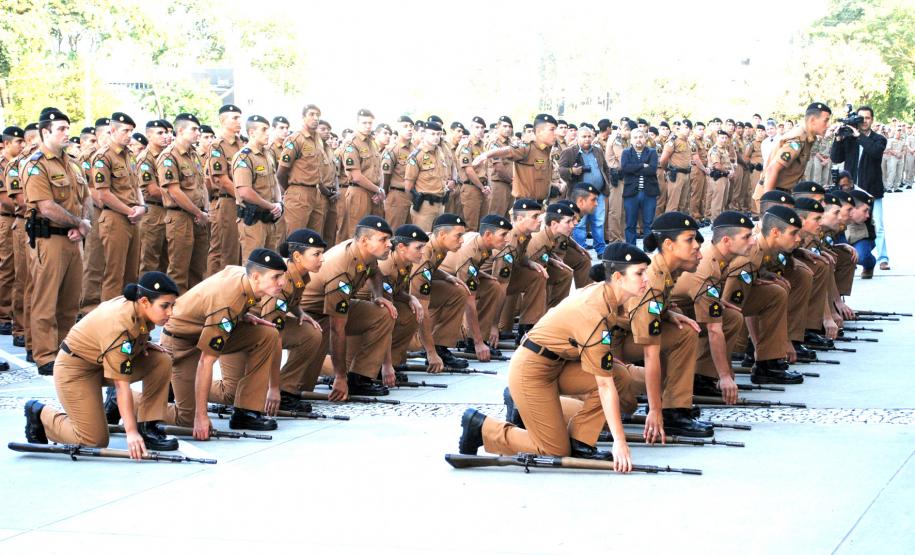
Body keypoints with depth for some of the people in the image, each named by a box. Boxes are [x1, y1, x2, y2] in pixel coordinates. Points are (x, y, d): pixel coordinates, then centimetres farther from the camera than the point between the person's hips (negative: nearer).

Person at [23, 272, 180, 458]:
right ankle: (41, 414, 11)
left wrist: (143, 345, -5)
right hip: (76, 368, -9)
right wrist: (131, 433, -38)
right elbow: (122, 385, -36)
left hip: (101, 360, 9)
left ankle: (147, 428, -5)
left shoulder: (136, 305, -11)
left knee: (162, 361, -12)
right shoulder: (119, 326, -36)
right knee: (95, 441, -11)